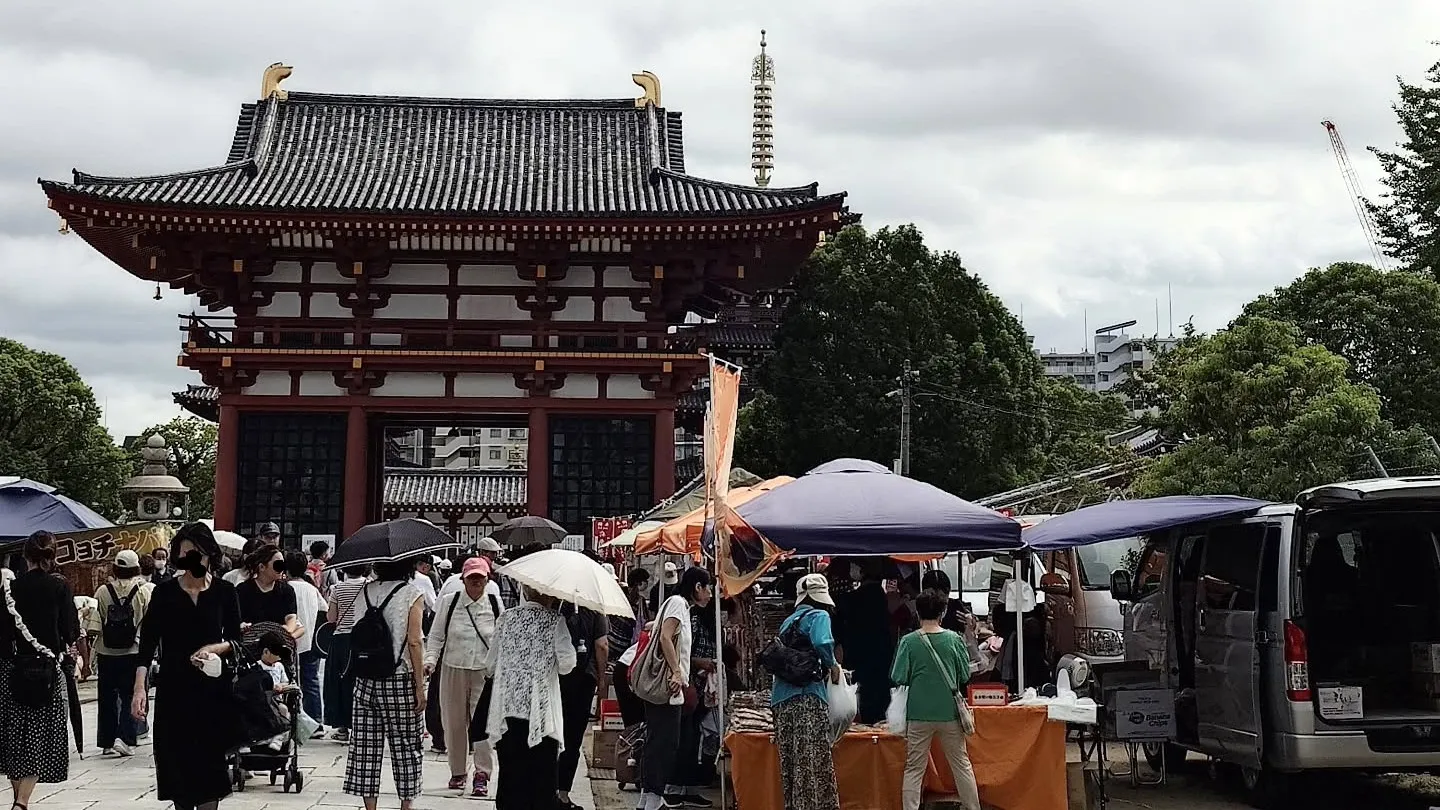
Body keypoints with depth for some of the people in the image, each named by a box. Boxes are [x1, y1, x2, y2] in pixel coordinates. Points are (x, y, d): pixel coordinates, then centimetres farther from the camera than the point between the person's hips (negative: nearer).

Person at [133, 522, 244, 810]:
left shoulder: (224, 592, 1)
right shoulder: (165, 592, -1)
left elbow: (236, 641, 7)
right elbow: (148, 641, -5)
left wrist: (214, 648, -14)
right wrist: (140, 686, -16)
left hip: (211, 689, 0)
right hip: (173, 688, 0)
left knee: (209, 762, -4)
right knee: (176, 761, 3)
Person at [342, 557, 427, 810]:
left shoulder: (364, 591, 7)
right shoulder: (411, 594, -7)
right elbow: (414, 642, -11)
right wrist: (420, 687, -8)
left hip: (365, 681, 4)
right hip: (400, 680, -4)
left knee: (365, 743, 6)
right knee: (406, 746, 7)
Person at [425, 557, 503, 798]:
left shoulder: (495, 604, 3)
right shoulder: (449, 602, 1)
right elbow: (436, 636, 4)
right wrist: (430, 660, -10)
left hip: (485, 672, -1)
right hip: (453, 669, 1)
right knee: (454, 723, 8)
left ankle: (482, 774, -6)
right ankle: (458, 771, 22)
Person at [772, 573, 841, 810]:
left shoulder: (788, 622, 21)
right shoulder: (818, 616, 0)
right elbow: (822, 644, -19)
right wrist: (832, 665, -1)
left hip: (781, 699, 7)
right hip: (808, 696, -7)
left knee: (790, 764, 8)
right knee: (815, 763, -9)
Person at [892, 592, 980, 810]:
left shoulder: (909, 642, -8)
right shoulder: (954, 639, -4)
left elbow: (899, 679, -8)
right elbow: (965, 676, 2)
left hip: (919, 713, -1)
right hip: (949, 711, 1)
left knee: (914, 769, 5)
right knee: (962, 765, 13)